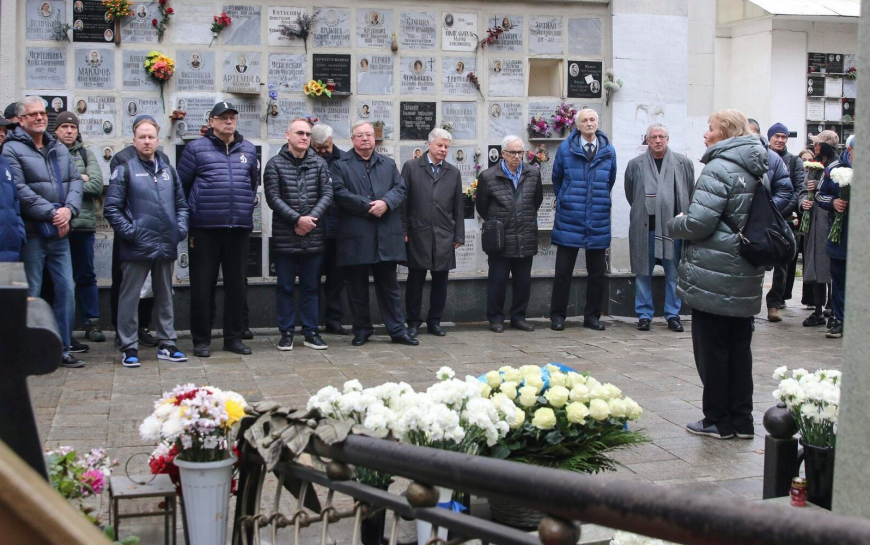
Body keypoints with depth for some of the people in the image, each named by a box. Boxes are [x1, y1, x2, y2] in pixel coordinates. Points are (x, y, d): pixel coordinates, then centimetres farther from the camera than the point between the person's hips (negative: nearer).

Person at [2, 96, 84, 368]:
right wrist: (52, 213, -16)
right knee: (31, 294, 0)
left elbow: (75, 180, 9)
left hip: (59, 234, 6)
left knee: (66, 289, 6)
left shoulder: (59, 148, 15)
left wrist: (69, 209, -9)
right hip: (31, 234, -6)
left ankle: (63, 349, 15)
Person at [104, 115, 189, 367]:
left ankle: (167, 344, 22)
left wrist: (181, 228, 4)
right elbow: (112, 207, -6)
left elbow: (181, 204, 19)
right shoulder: (125, 170, -3)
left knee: (165, 297, 13)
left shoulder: (169, 171, 13)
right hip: (137, 248, -5)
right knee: (130, 297, 0)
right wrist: (129, 232, -13)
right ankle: (129, 347, 8)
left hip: (166, 247, 5)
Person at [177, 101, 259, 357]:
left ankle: (234, 337, 20)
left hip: (240, 228, 4)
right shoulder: (196, 148, 0)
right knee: (202, 285, 1)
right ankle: (201, 340, 11)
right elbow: (181, 185, 3)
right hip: (205, 229, -3)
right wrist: (190, 215, 4)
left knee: (237, 284, 9)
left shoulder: (249, 150, 11)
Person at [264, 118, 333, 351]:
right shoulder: (275, 164, 0)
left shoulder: (319, 164, 7)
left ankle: (310, 331, 17)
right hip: (284, 236, -2)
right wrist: (297, 219, -16)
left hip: (314, 236, 2)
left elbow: (327, 194, 0)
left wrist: (311, 218, -13)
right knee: (285, 286, 5)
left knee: (311, 286, 10)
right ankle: (287, 332, 13)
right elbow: (273, 198, -8)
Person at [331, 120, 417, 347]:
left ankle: (397, 330, 12)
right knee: (357, 286, 5)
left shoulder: (388, 164, 15)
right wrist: (368, 206, -15)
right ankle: (362, 330, 16)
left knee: (389, 285, 7)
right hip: (355, 236, -2)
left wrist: (385, 203, -14)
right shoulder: (341, 165, 3)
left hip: (386, 236, 3)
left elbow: (400, 189, 6)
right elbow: (340, 193, -10)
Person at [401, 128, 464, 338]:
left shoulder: (454, 173, 11)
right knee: (415, 279, 3)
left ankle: (434, 321, 16)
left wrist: (459, 236, 7)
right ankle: (413, 322, 12)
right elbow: (403, 201, 1)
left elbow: (458, 208, 11)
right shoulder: (411, 167, 3)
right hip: (417, 234, -2)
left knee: (440, 280, 5)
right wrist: (403, 231, -4)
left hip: (444, 237, 3)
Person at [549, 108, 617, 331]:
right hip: (569, 220, -2)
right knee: (563, 271, 2)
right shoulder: (565, 148, -3)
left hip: (598, 221, 2)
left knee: (597, 273, 8)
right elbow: (556, 179, 10)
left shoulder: (609, 151, 3)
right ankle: (557, 315, 11)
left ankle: (592, 316, 19)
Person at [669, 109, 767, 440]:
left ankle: (717, 420, 11)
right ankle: (742, 421, 20)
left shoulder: (719, 168, -16)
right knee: (739, 347, 14)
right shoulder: (757, 171, 12)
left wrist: (675, 225, -2)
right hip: (747, 277, 8)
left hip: (714, 277, -8)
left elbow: (699, 222, -22)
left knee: (712, 348, 3)